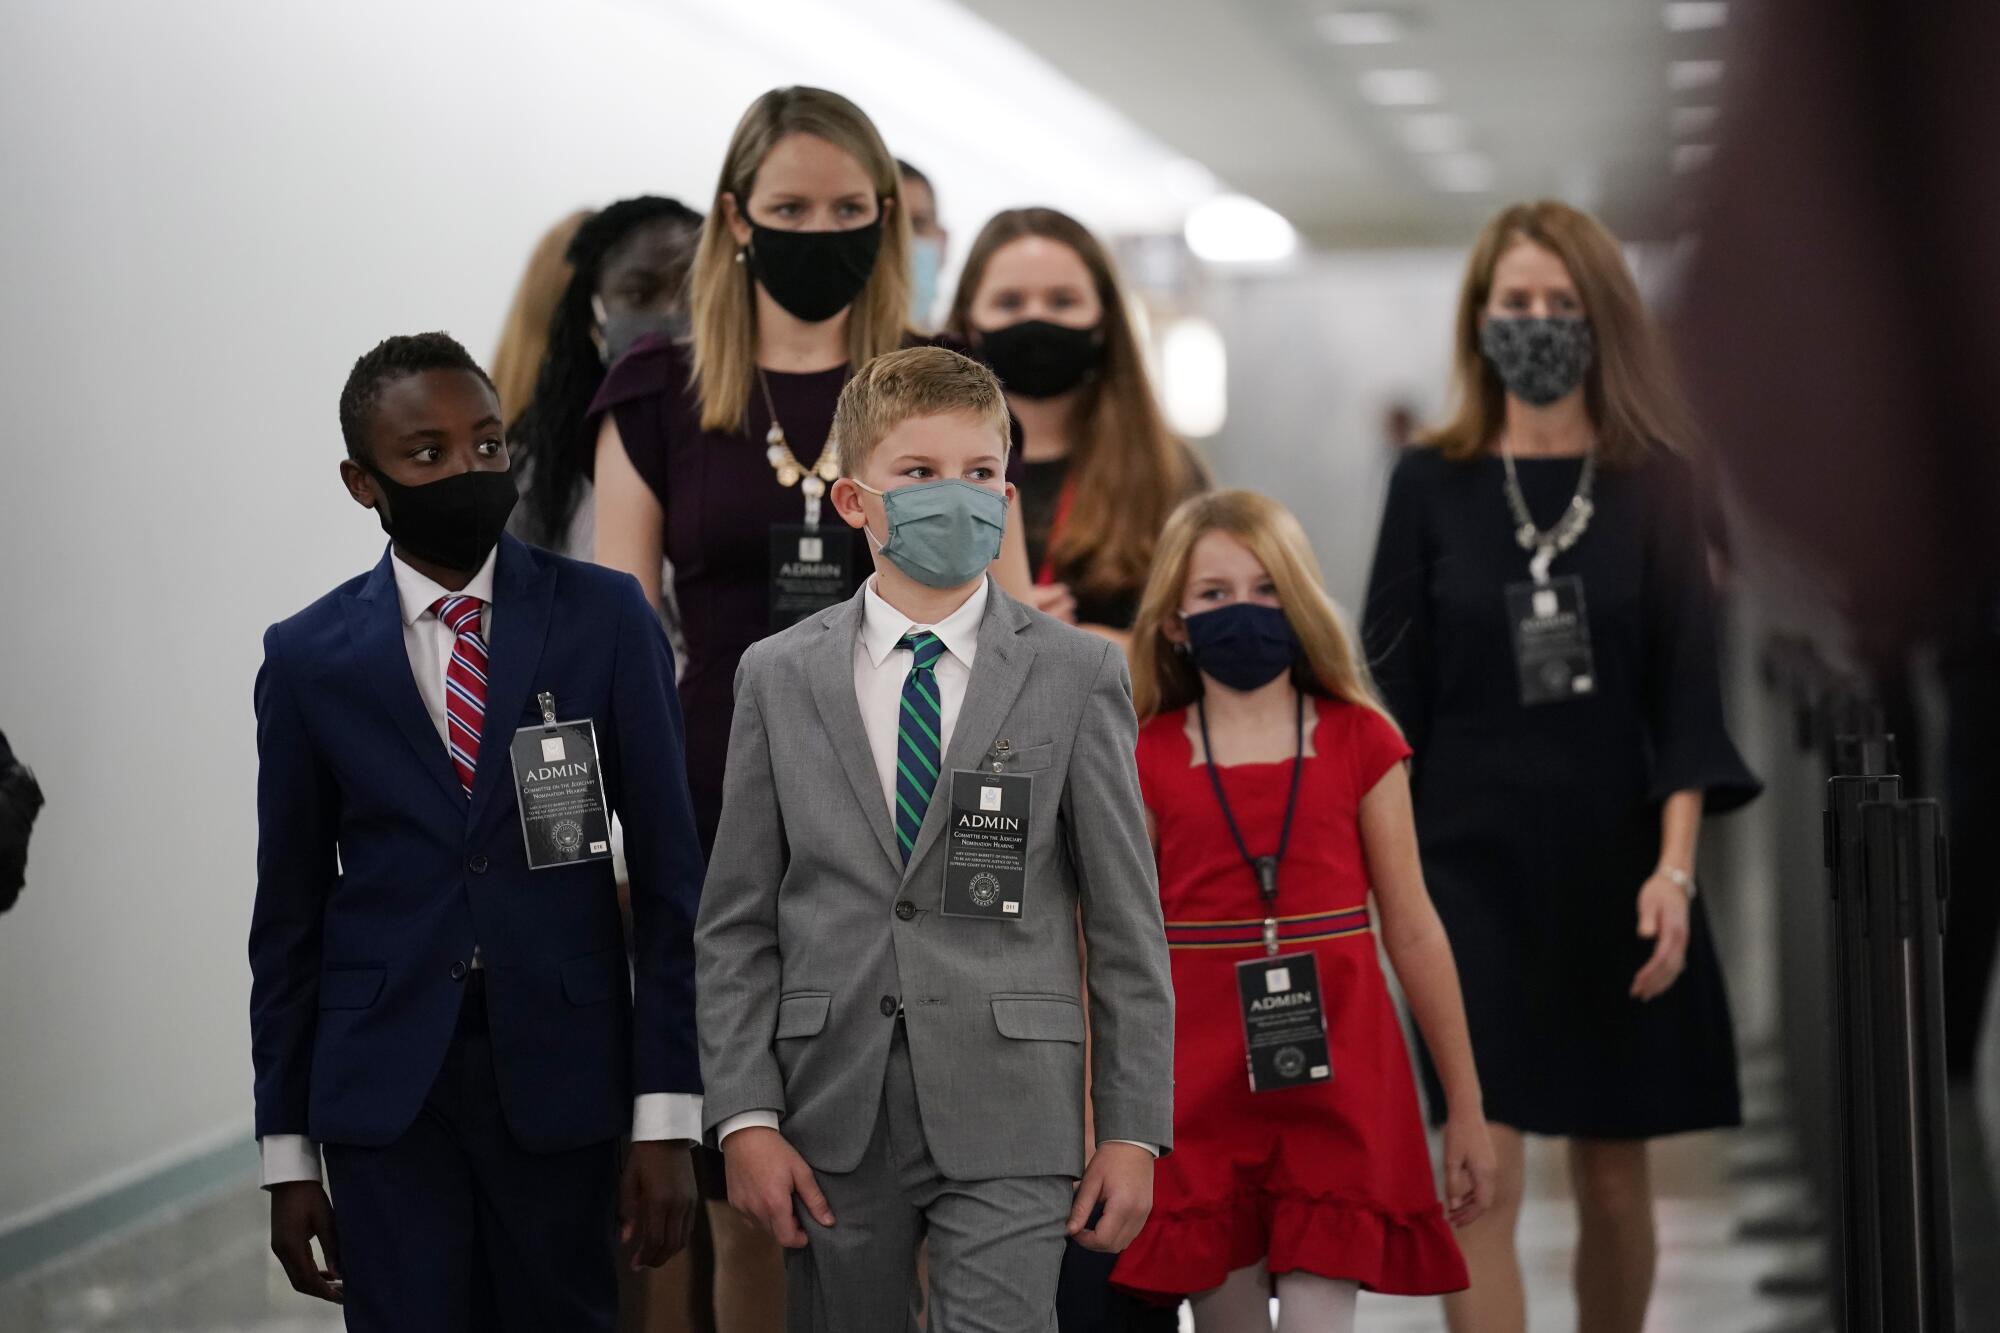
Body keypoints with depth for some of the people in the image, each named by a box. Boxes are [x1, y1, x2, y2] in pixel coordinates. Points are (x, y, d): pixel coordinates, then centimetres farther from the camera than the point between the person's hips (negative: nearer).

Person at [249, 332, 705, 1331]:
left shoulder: (604, 620, 0)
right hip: (384, 1082, 0)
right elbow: (289, 912, 7)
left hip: (560, 1069, 0)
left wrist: (668, 1117, -6)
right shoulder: (308, 658, 2)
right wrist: (286, 1150, 5)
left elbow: (667, 872, -1)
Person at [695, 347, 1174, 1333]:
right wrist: (744, 1118, -3)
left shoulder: (1077, 676, 4)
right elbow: (735, 927, 6)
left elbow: (1127, 925, 3)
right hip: (830, 1120, 2)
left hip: (1007, 1116, -2)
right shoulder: (779, 677, 7)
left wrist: (1135, 1131, -2)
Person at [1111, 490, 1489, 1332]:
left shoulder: (1358, 743, 2)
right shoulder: (1146, 762, 3)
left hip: (1338, 1090, -1)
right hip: (1201, 1096, 1)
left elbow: (1412, 930, 5)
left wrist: (1465, 1107, 7)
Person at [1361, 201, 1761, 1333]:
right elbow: (1393, 687, 4)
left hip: (1616, 864, 1)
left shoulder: (1652, 485, 3)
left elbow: (1688, 688, -1)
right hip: (1473, 858, -1)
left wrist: (1674, 868, -11)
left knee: (1614, 1178, 8)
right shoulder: (1432, 486, 3)